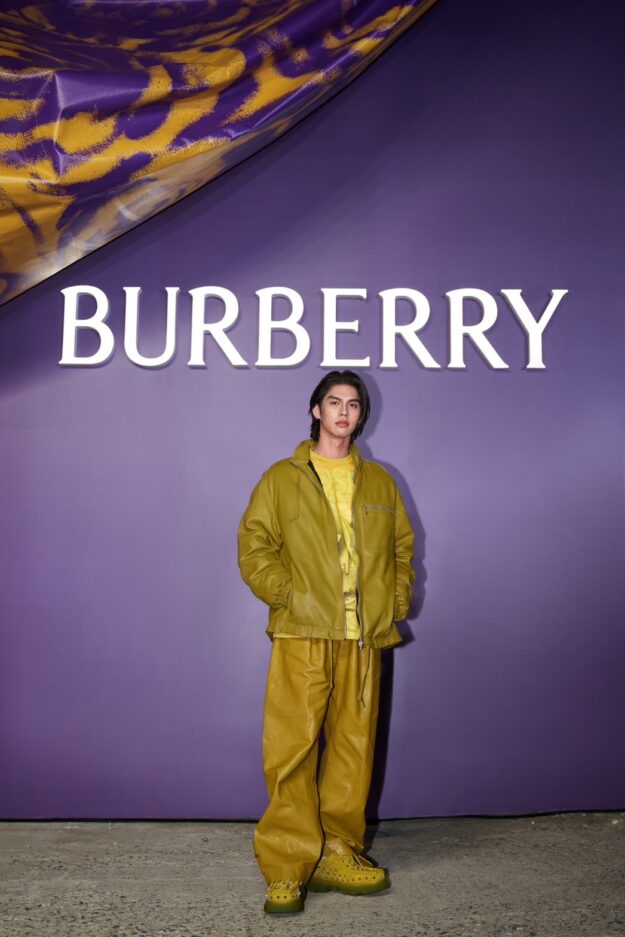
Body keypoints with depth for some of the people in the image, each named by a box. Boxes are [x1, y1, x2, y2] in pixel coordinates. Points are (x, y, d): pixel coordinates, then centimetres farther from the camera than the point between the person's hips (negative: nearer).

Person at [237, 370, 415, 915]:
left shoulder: (380, 482, 16)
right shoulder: (282, 478, 7)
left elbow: (402, 547, 18)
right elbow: (255, 546, 2)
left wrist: (397, 599, 4)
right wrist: (286, 594, -10)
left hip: (364, 638, 3)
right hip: (302, 635, -3)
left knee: (354, 747, 7)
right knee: (292, 749, -5)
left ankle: (338, 853, 20)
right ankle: (287, 868, 4)